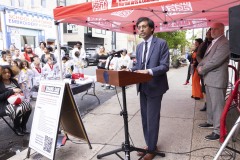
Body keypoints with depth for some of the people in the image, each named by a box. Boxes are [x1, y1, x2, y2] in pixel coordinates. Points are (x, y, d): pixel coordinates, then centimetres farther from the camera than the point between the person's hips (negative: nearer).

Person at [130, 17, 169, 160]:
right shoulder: (139, 46, 12)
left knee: (152, 119, 0)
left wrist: (149, 71, -28)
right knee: (145, 118, 15)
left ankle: (152, 148, 18)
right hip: (143, 87, 7)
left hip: (154, 86, -7)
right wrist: (130, 70, -5)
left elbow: (165, 66, -15)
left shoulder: (161, 43, -9)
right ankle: (149, 144, 32)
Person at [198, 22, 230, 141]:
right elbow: (206, 57, 20)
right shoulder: (213, 42, 17)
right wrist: (200, 66, 1)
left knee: (217, 105, -4)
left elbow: (215, 61, -20)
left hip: (217, 80, -10)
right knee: (210, 103, 21)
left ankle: (218, 131, 4)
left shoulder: (224, 43, -13)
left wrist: (202, 70, -8)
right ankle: (211, 122, 37)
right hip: (209, 78, 10)